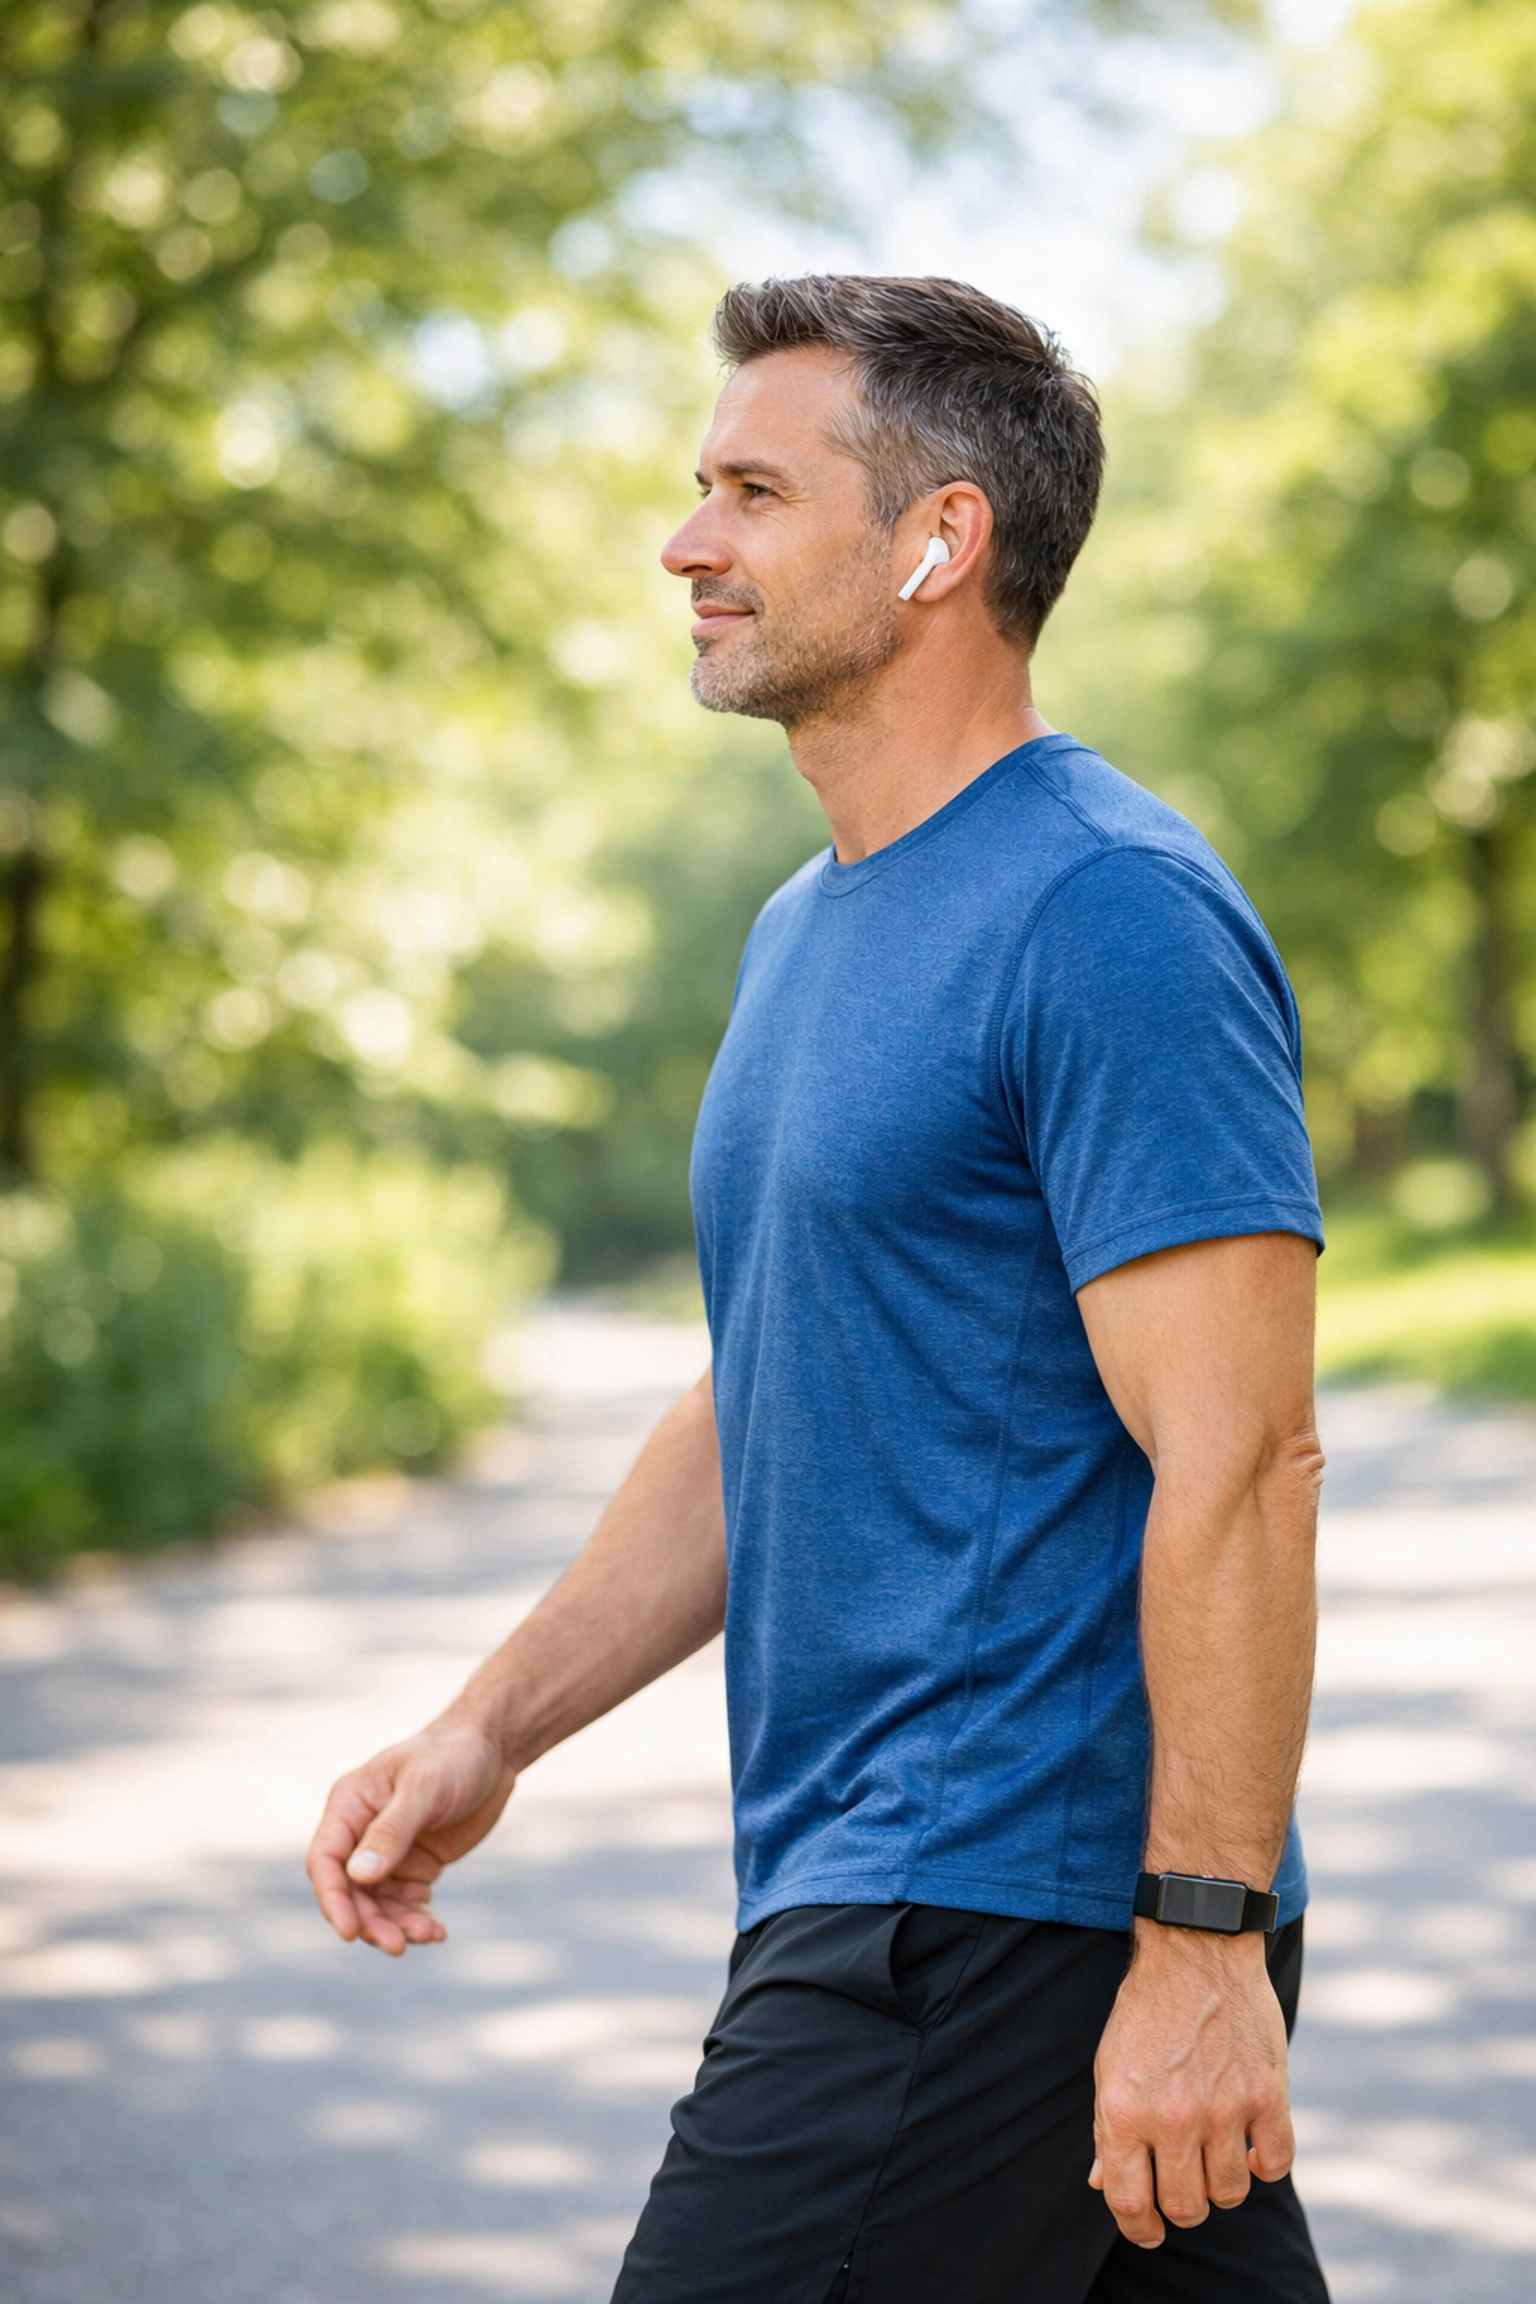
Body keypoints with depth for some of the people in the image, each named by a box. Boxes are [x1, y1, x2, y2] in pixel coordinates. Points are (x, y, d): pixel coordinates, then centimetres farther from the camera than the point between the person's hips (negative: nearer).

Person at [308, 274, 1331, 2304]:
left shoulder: (1112, 918, -15)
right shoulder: (812, 931, 16)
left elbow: (1239, 1461, -20)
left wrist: (1203, 1946, -22)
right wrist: (492, 1730, 14)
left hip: (1015, 1916, -9)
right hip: (864, 1888, 9)